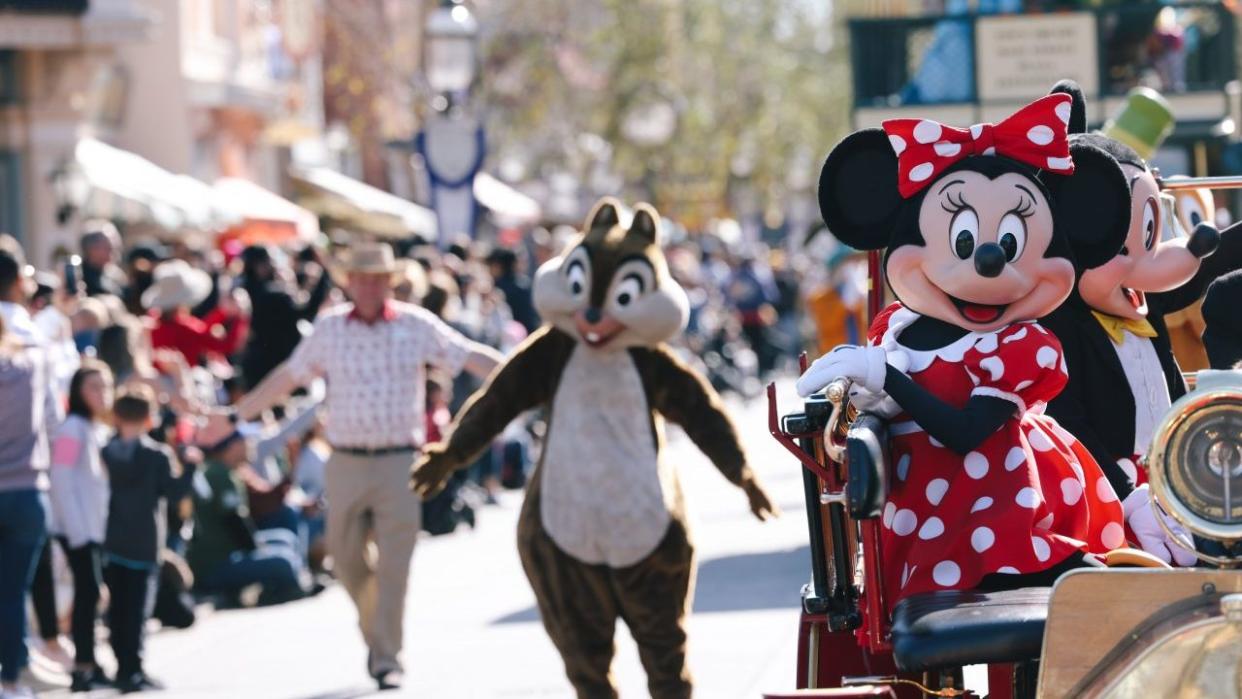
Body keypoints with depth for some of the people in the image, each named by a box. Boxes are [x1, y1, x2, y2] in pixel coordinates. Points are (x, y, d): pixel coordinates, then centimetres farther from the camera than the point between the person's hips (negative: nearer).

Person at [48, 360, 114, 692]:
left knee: (90, 593, 8)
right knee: (88, 592, -11)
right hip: (77, 529, -8)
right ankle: (83, 668, -12)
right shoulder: (73, 429, -11)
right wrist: (78, 530, -18)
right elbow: (62, 481, -16)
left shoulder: (102, 430, 15)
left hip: (99, 527, 8)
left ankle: (88, 664, 11)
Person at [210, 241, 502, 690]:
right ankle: (375, 633, 32)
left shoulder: (417, 326, 0)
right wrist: (236, 415, 16)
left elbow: (472, 358, 2)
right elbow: (287, 378, 14)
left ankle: (387, 657, 1)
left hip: (399, 463, -2)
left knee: (393, 566, -6)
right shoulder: (329, 328, 5)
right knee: (347, 561, 8)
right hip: (345, 464, 2)